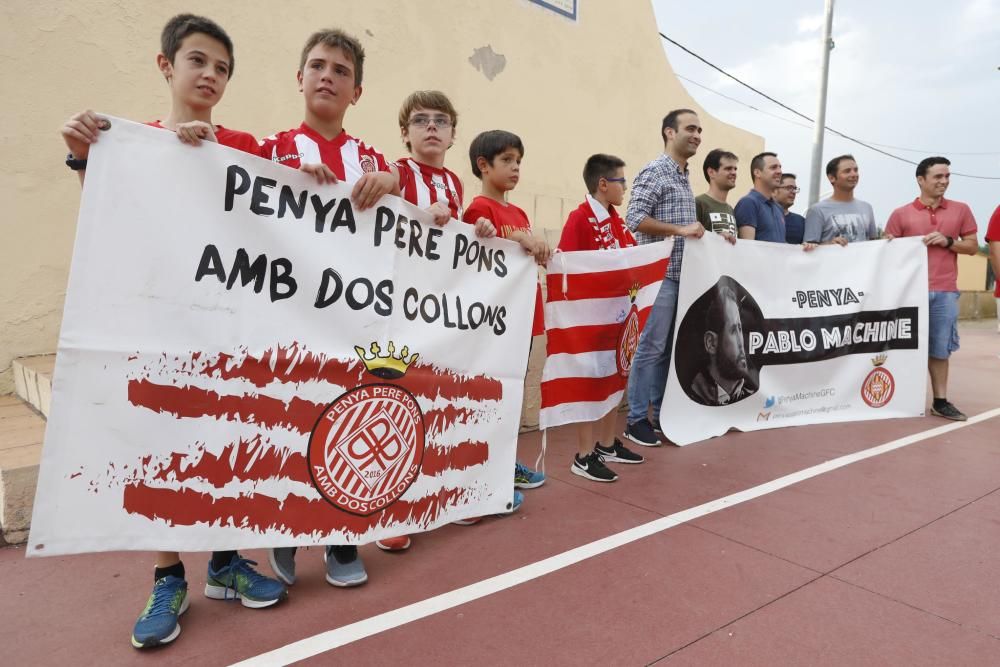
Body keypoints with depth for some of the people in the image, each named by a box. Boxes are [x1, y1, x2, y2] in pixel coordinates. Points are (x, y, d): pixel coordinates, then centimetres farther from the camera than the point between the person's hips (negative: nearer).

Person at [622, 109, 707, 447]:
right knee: (651, 347, -5)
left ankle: (661, 414, 20)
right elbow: (635, 219, -18)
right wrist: (680, 230, -19)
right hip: (659, 274, -8)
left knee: (669, 347, 11)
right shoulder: (654, 172, -7)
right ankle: (637, 419, 5)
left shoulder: (685, 177, 19)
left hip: (682, 274, 9)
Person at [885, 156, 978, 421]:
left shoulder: (961, 210, 10)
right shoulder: (901, 214, 3)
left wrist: (948, 242, -7)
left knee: (940, 349, 6)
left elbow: (972, 246, 10)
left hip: (945, 292, 2)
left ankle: (941, 401, 12)